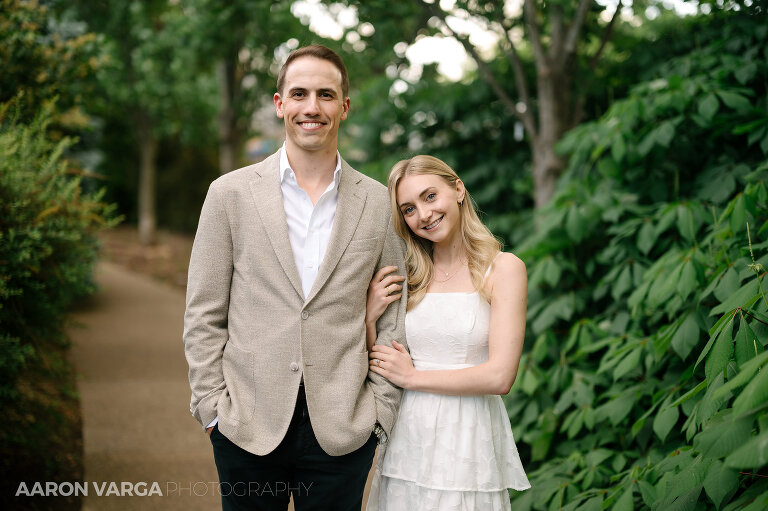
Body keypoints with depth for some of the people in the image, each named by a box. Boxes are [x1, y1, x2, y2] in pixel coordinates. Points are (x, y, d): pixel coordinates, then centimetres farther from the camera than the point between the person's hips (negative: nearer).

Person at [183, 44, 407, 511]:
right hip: (247, 427, 0)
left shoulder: (378, 203, 4)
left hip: (341, 432, 1)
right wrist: (213, 406, -3)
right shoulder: (230, 193, 1)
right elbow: (204, 314, 2)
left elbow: (393, 319, 6)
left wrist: (380, 412, 1)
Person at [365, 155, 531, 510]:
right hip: (406, 437, 3)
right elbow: (376, 369, 7)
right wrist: (367, 317, -9)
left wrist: (412, 377, -8)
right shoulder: (406, 275, 6)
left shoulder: (504, 269, -6)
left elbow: (500, 377, -14)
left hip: (468, 439, -3)